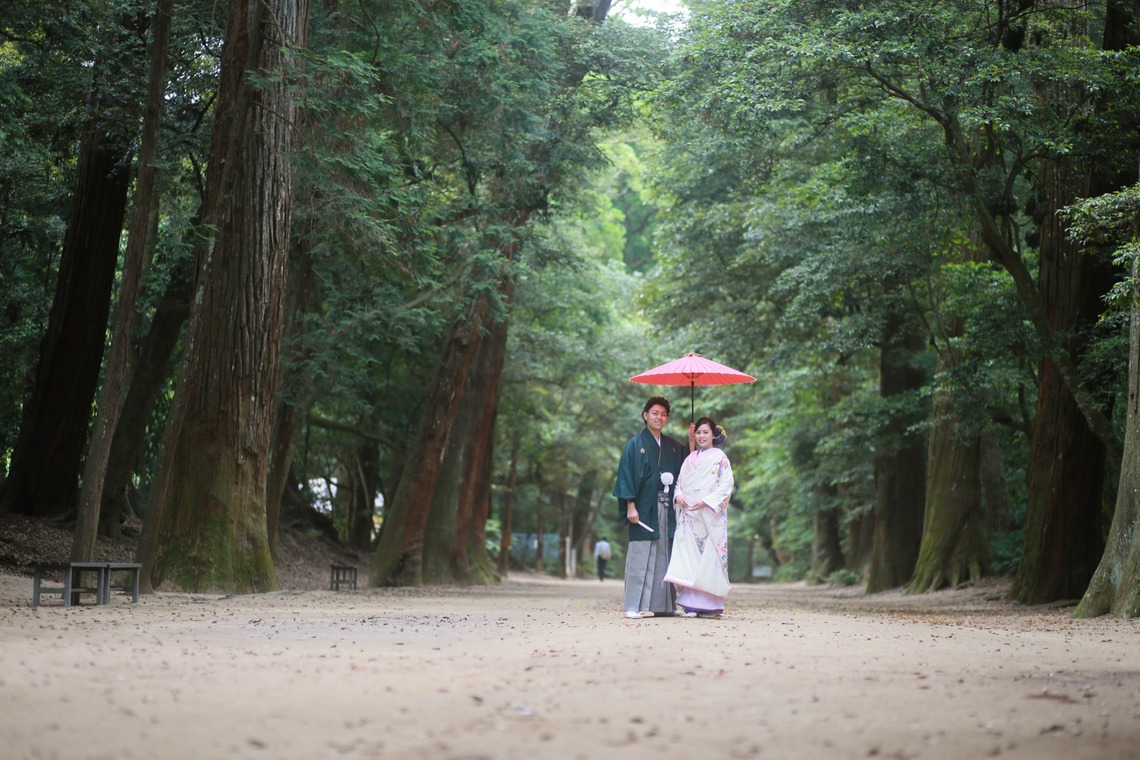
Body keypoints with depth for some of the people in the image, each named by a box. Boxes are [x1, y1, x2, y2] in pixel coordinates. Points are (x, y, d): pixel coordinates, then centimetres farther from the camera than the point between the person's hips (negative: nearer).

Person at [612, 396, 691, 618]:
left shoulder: (673, 447, 16)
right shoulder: (635, 444, 2)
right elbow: (626, 475, -3)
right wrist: (630, 506, -12)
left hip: (666, 509, 5)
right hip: (644, 507, -5)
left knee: (664, 556, 4)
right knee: (641, 557, -7)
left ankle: (662, 604, 8)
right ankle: (634, 606, -6)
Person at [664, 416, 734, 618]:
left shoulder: (719, 457, 1)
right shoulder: (690, 458, 16)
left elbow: (726, 485, -6)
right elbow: (680, 482, 18)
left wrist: (705, 502, -16)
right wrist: (678, 495, -3)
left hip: (710, 516, -5)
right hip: (689, 515, 5)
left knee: (709, 557, -6)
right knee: (688, 556, -2)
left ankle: (711, 605, -3)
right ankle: (692, 604, -2)